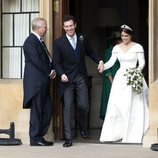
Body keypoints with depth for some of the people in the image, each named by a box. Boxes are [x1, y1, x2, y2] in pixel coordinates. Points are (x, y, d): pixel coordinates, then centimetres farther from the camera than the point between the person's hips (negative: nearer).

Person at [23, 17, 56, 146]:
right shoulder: (31, 41, -13)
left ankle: (40, 135, 18)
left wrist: (52, 70, 1)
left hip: (43, 81, 9)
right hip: (35, 81, -9)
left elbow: (46, 58, 18)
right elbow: (36, 61, -20)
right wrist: (49, 72, -10)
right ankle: (35, 139, 5)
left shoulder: (39, 40, 17)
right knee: (37, 110, -2)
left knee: (48, 110, 10)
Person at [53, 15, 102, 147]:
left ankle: (82, 126, 32)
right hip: (67, 79, -2)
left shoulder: (82, 39, 7)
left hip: (81, 78, 2)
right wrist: (61, 74, -19)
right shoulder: (59, 42, -1)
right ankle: (68, 138, 0)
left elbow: (90, 52, 18)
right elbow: (57, 62, -3)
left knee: (84, 105, -1)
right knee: (68, 107, -4)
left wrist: (99, 61, 3)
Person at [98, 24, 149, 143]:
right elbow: (111, 62, 3)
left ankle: (133, 135, 5)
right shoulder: (117, 48, 10)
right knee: (117, 105, -4)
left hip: (134, 78, -3)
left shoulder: (138, 47, 0)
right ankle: (115, 133, -1)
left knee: (134, 107, -3)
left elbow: (142, 62, -1)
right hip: (120, 78, 3)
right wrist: (103, 66, -16)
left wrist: (137, 70, -20)